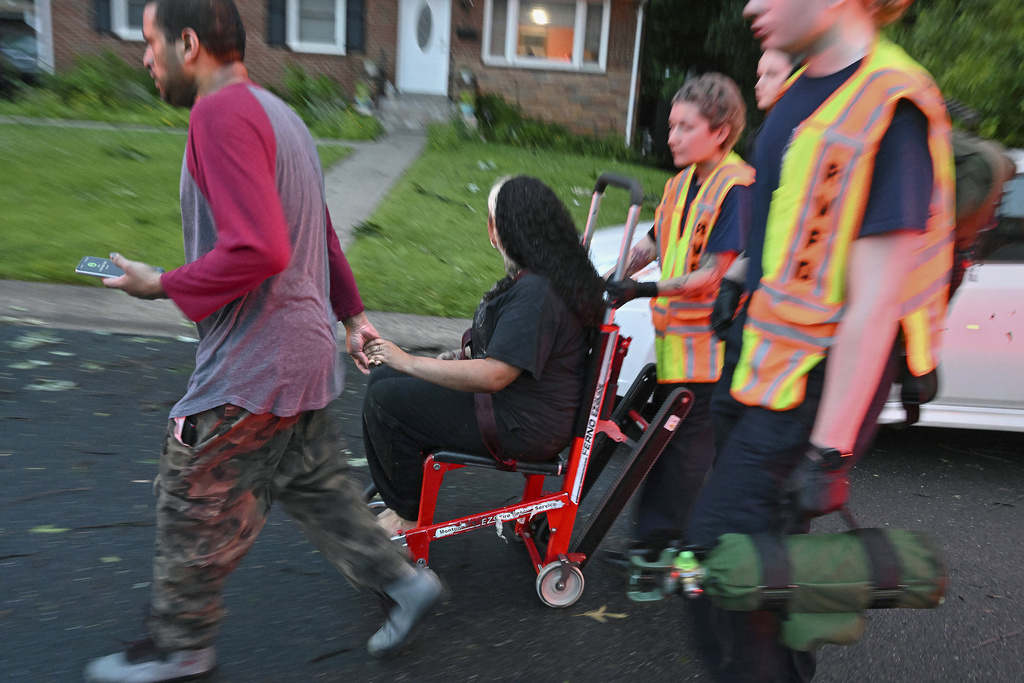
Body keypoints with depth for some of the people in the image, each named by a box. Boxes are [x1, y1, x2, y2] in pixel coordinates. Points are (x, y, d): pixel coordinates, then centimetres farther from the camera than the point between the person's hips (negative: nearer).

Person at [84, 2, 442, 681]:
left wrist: (163, 285, -15)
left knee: (195, 504, 8)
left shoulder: (222, 113, -17)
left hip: (253, 364, -10)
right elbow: (321, 235, 20)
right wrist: (352, 313, 26)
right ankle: (404, 580, 29)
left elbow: (258, 249, -28)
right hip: (302, 348, 10)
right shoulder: (275, 111, 16)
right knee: (316, 484, 20)